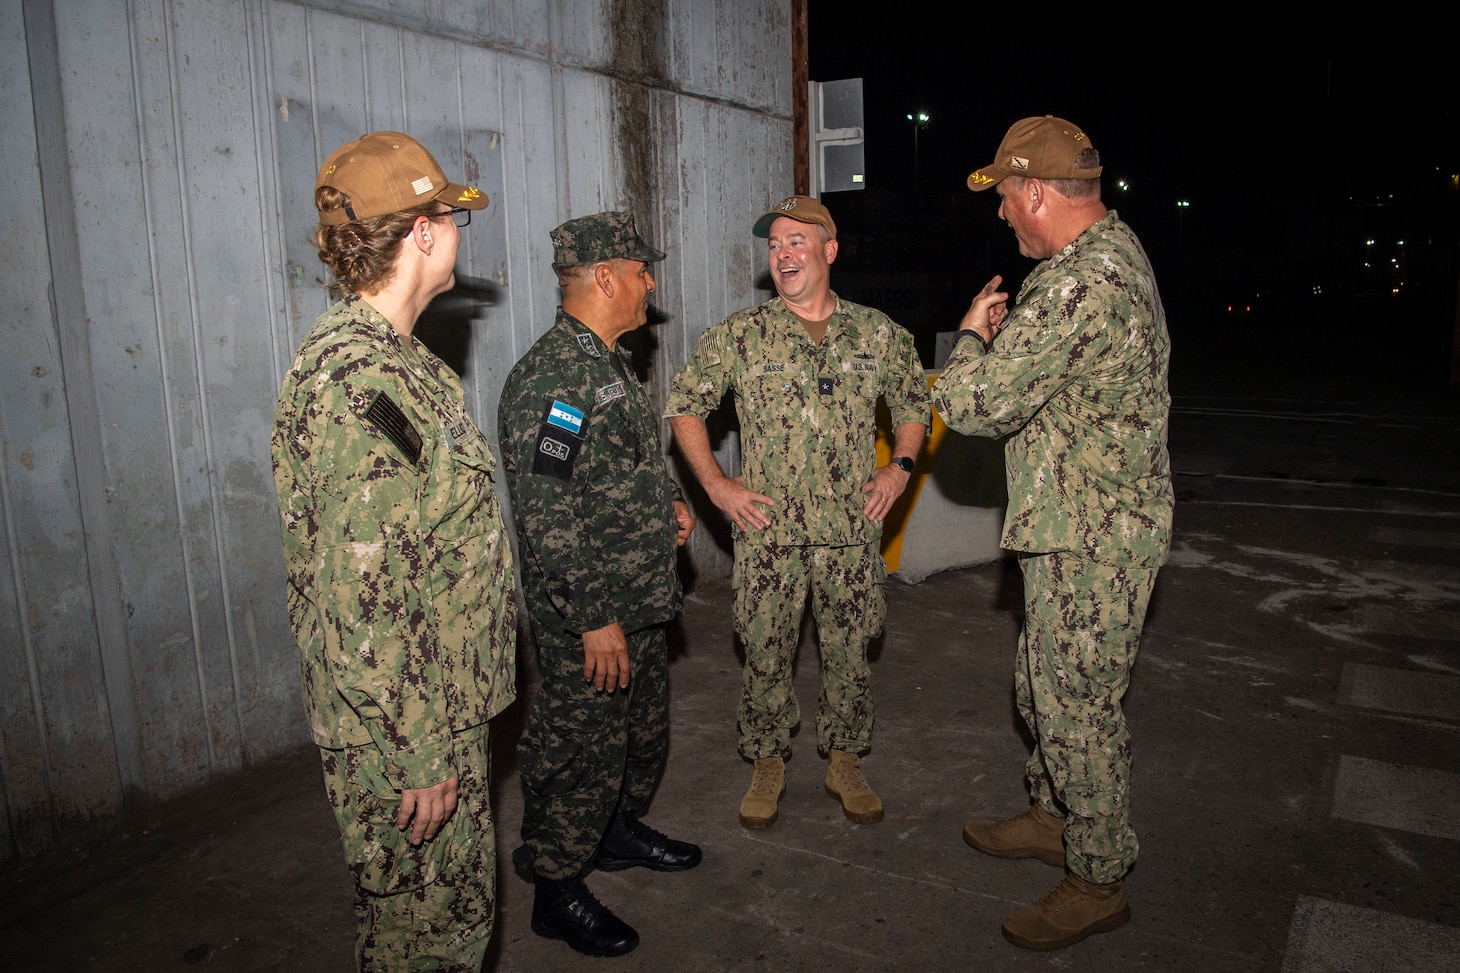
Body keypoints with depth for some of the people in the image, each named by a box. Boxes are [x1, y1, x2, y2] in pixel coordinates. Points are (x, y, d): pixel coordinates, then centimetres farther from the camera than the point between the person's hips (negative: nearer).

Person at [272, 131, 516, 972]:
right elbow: (360, 596, -28)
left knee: (460, 897, 24)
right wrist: (414, 750, -20)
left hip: (444, 702, 9)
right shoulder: (359, 381, -26)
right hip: (406, 721, -9)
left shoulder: (395, 355, 8)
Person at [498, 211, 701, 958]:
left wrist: (667, 503, 8)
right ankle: (557, 890, 24)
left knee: (644, 731, 24)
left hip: (642, 602, 10)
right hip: (587, 617, -10)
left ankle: (621, 830, 45)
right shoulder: (551, 377, -22)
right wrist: (595, 617, -24)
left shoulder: (609, 363, 11)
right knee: (581, 751, 5)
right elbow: (547, 510, -26)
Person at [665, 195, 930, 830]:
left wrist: (900, 467, 2)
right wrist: (715, 484, -3)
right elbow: (683, 405, 4)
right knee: (765, 655, 8)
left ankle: (844, 763, 31)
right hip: (768, 532, -1)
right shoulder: (739, 336, -2)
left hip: (853, 532, 2)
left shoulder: (878, 333, 4)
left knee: (850, 654, 11)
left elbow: (913, 402, 17)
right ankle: (767, 766, 28)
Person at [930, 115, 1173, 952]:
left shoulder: (1080, 283, -26)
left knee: (1080, 705, 3)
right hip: (1082, 526, 11)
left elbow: (973, 403, -26)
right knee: (1045, 685, 22)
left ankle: (1098, 881, 21)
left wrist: (974, 332, -8)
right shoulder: (1115, 249, 10)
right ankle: (1054, 818, 41)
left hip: (1092, 536, -11)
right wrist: (1006, 332, 8)